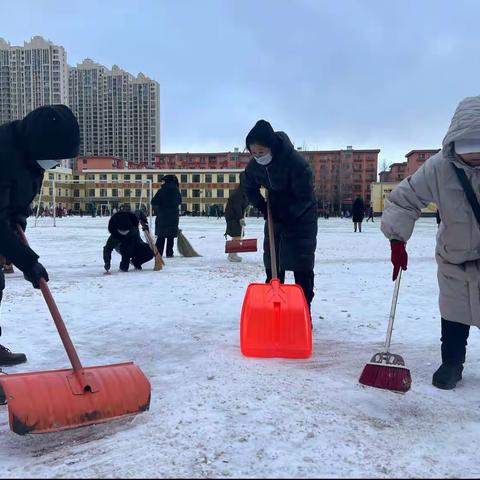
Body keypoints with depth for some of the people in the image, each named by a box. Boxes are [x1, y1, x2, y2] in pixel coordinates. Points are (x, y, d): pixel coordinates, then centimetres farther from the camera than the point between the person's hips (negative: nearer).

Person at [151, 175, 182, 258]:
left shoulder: (162, 191, -11)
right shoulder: (176, 191, 4)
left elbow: (154, 202, -12)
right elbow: (179, 202, 16)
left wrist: (157, 211, 4)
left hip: (162, 216, -3)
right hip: (174, 216, 3)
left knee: (161, 236, 6)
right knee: (171, 236, 9)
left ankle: (158, 253, 5)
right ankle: (169, 253, 8)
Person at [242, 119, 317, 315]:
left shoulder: (297, 162, -29)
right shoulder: (253, 166, -12)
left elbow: (305, 197, -23)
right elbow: (249, 188, 8)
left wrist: (287, 215, -23)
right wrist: (263, 208, -4)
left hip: (301, 217, -5)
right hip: (275, 216, 6)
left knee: (302, 266, -7)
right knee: (272, 263, 8)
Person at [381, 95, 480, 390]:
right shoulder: (440, 167, -18)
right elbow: (404, 200, -12)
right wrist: (397, 240, -21)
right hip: (455, 258, 1)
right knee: (453, 315, 12)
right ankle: (451, 363, 30)